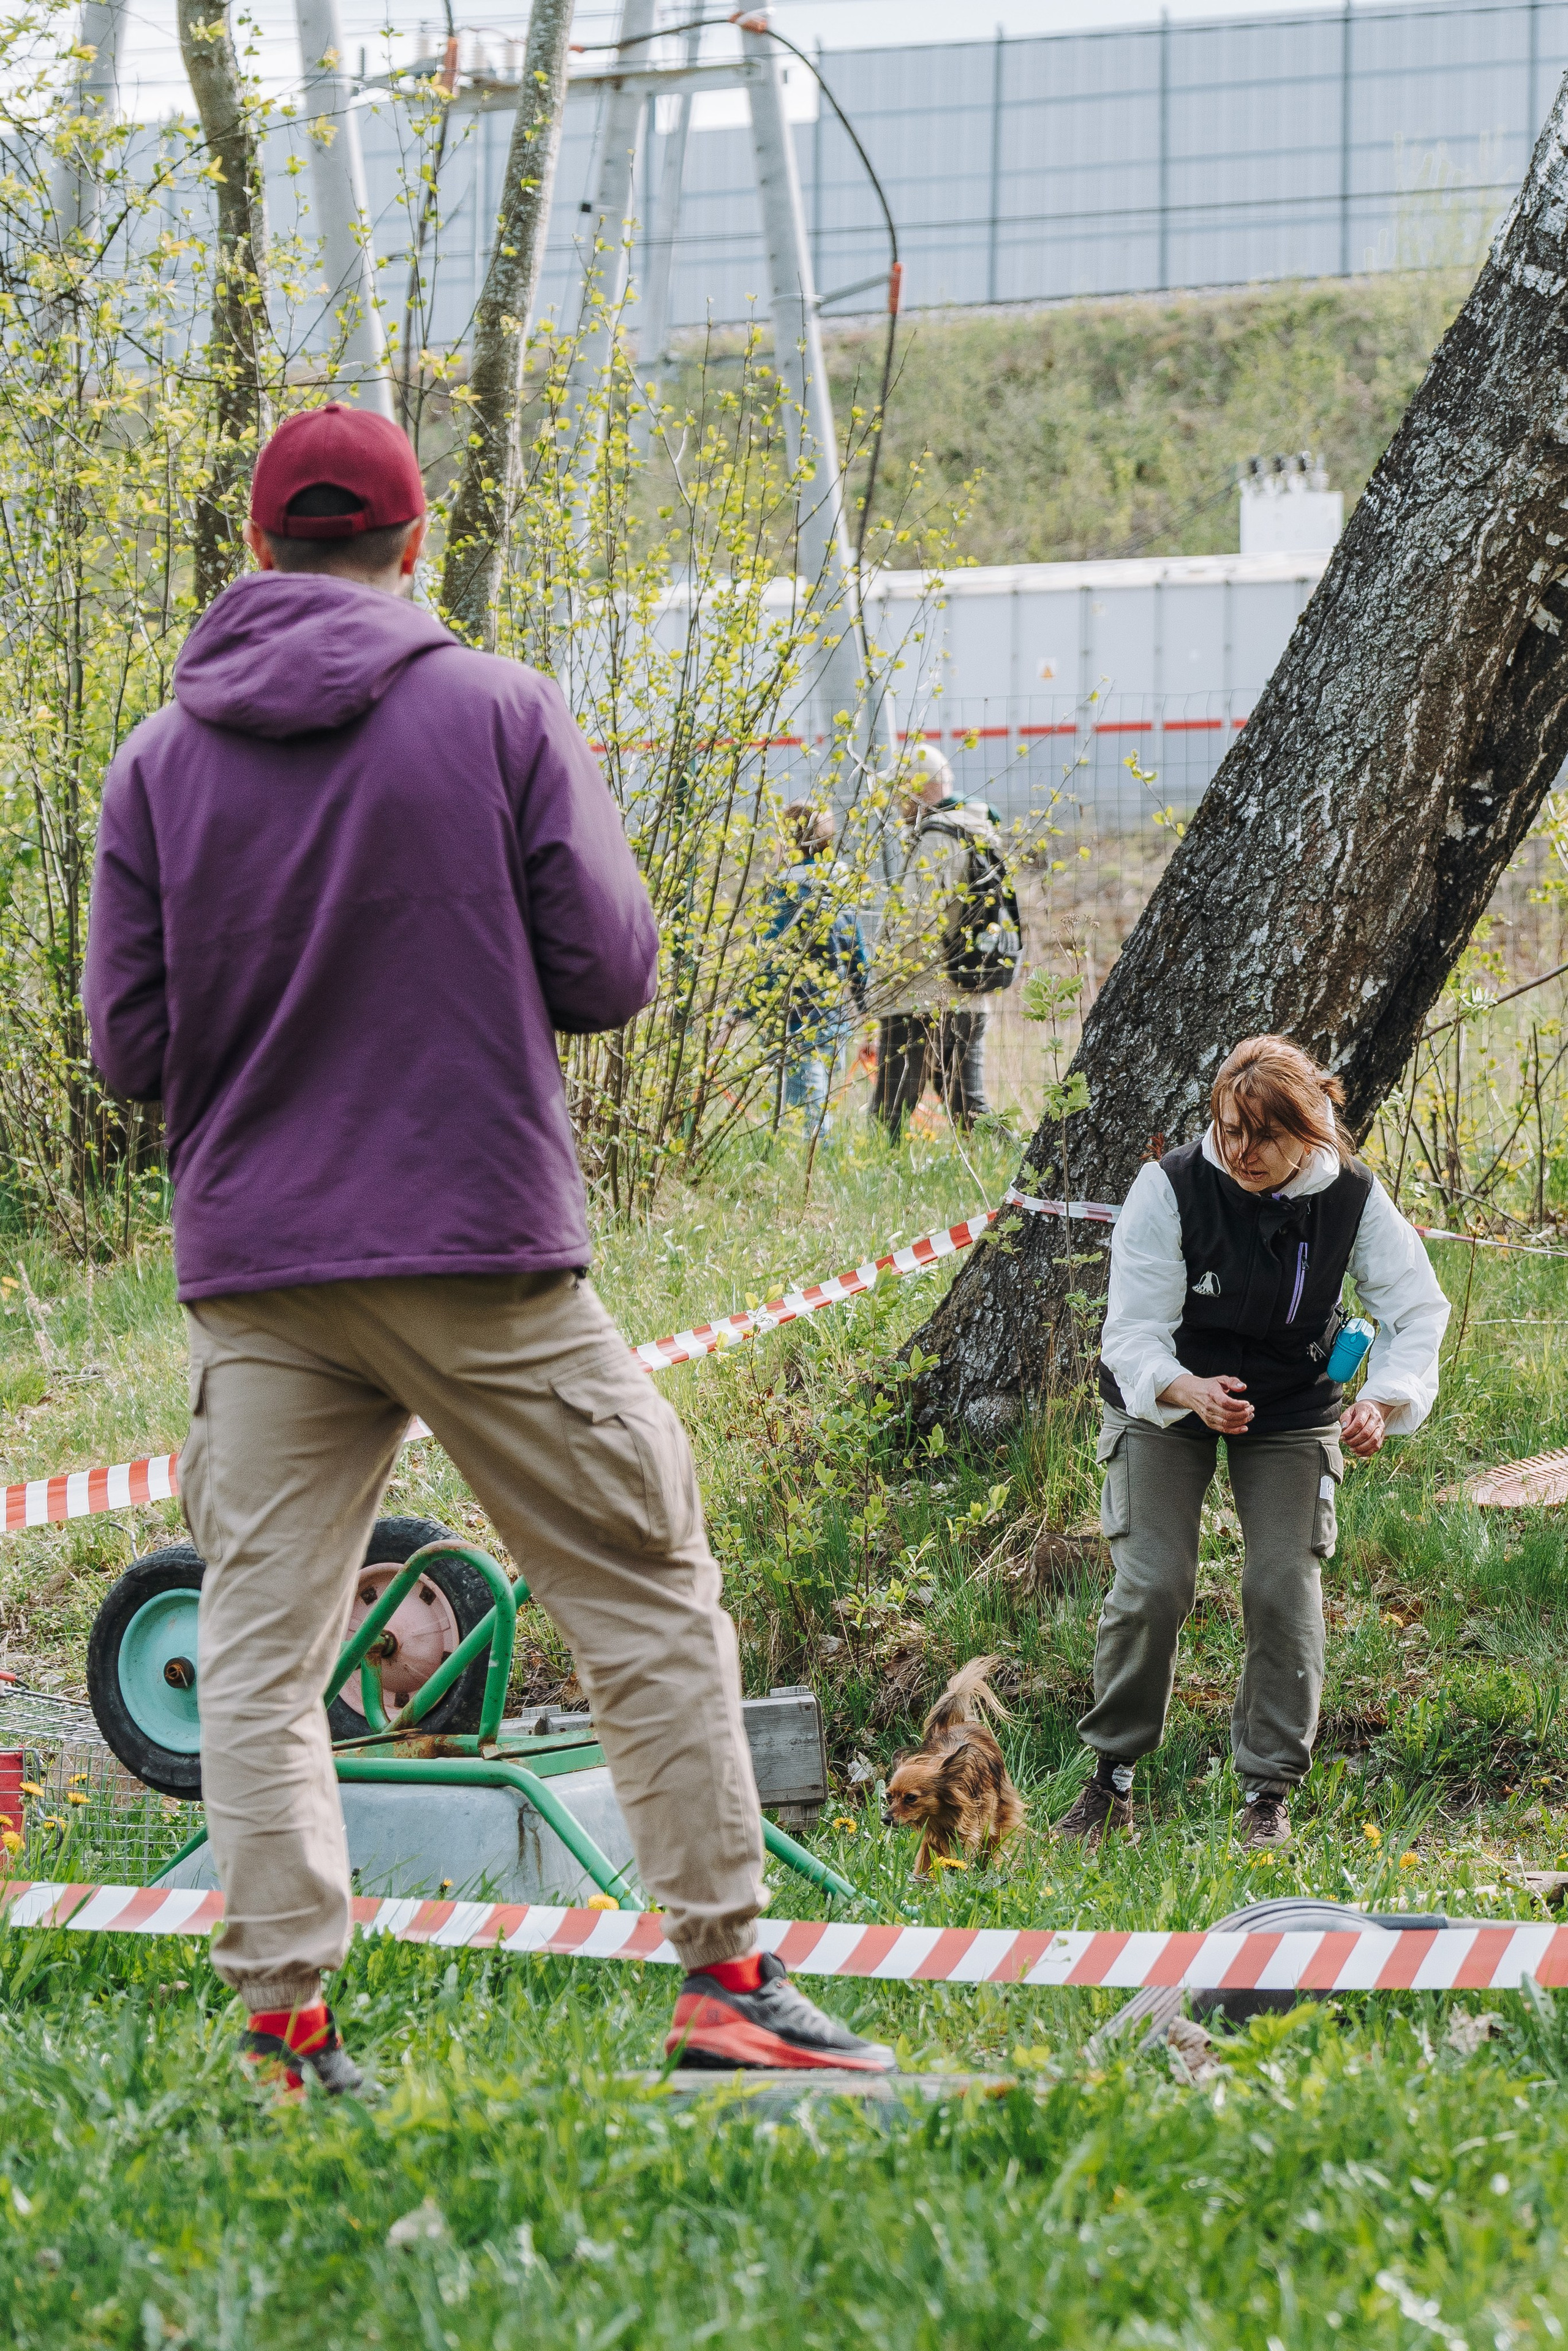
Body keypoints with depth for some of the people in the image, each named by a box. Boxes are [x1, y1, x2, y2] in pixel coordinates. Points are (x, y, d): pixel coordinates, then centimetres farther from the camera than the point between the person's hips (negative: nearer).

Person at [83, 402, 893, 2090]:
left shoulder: (157, 761, 4)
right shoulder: (501, 711, -2)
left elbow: (128, 1047, 4)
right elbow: (610, 971, -3)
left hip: (252, 1273, 2)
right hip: (483, 1252, -2)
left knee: (260, 1649, 6)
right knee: (648, 1600, 7)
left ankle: (282, 2021, 0)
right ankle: (725, 1976, 6)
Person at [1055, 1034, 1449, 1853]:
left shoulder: (1352, 1197, -18)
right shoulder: (1169, 1187, -25)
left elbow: (1417, 1310, -12)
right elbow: (1132, 1330, -23)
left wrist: (1385, 1401, -31)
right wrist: (1188, 1392, -45)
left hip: (1292, 1411, 1)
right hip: (1165, 1397, -1)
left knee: (1284, 1587, -11)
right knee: (1151, 1584, -13)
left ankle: (1270, 1795, 3)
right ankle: (1111, 1777, 6)